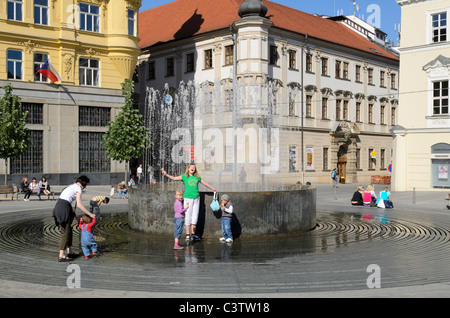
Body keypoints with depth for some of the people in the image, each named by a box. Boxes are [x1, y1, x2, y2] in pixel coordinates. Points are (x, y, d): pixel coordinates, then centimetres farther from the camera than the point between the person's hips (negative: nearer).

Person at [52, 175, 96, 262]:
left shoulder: (71, 187, 25)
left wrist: (76, 216, 24)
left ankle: (69, 252, 23)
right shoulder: (78, 188, -2)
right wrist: (90, 214, -2)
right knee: (65, 233, -3)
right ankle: (61, 256, -3)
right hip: (63, 208, -9)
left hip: (58, 206, 9)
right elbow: (79, 205, -9)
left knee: (69, 231, 17)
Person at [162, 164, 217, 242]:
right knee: (188, 216, -2)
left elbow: (205, 183, 25)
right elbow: (174, 178, -1)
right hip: (188, 198, -3)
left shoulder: (197, 177, 13)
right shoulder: (184, 177, 5)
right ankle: (187, 235, 5)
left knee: (195, 217, 5)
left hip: (196, 198, 3)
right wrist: (166, 174, -15)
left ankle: (193, 234, 13)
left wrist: (213, 189, 34)